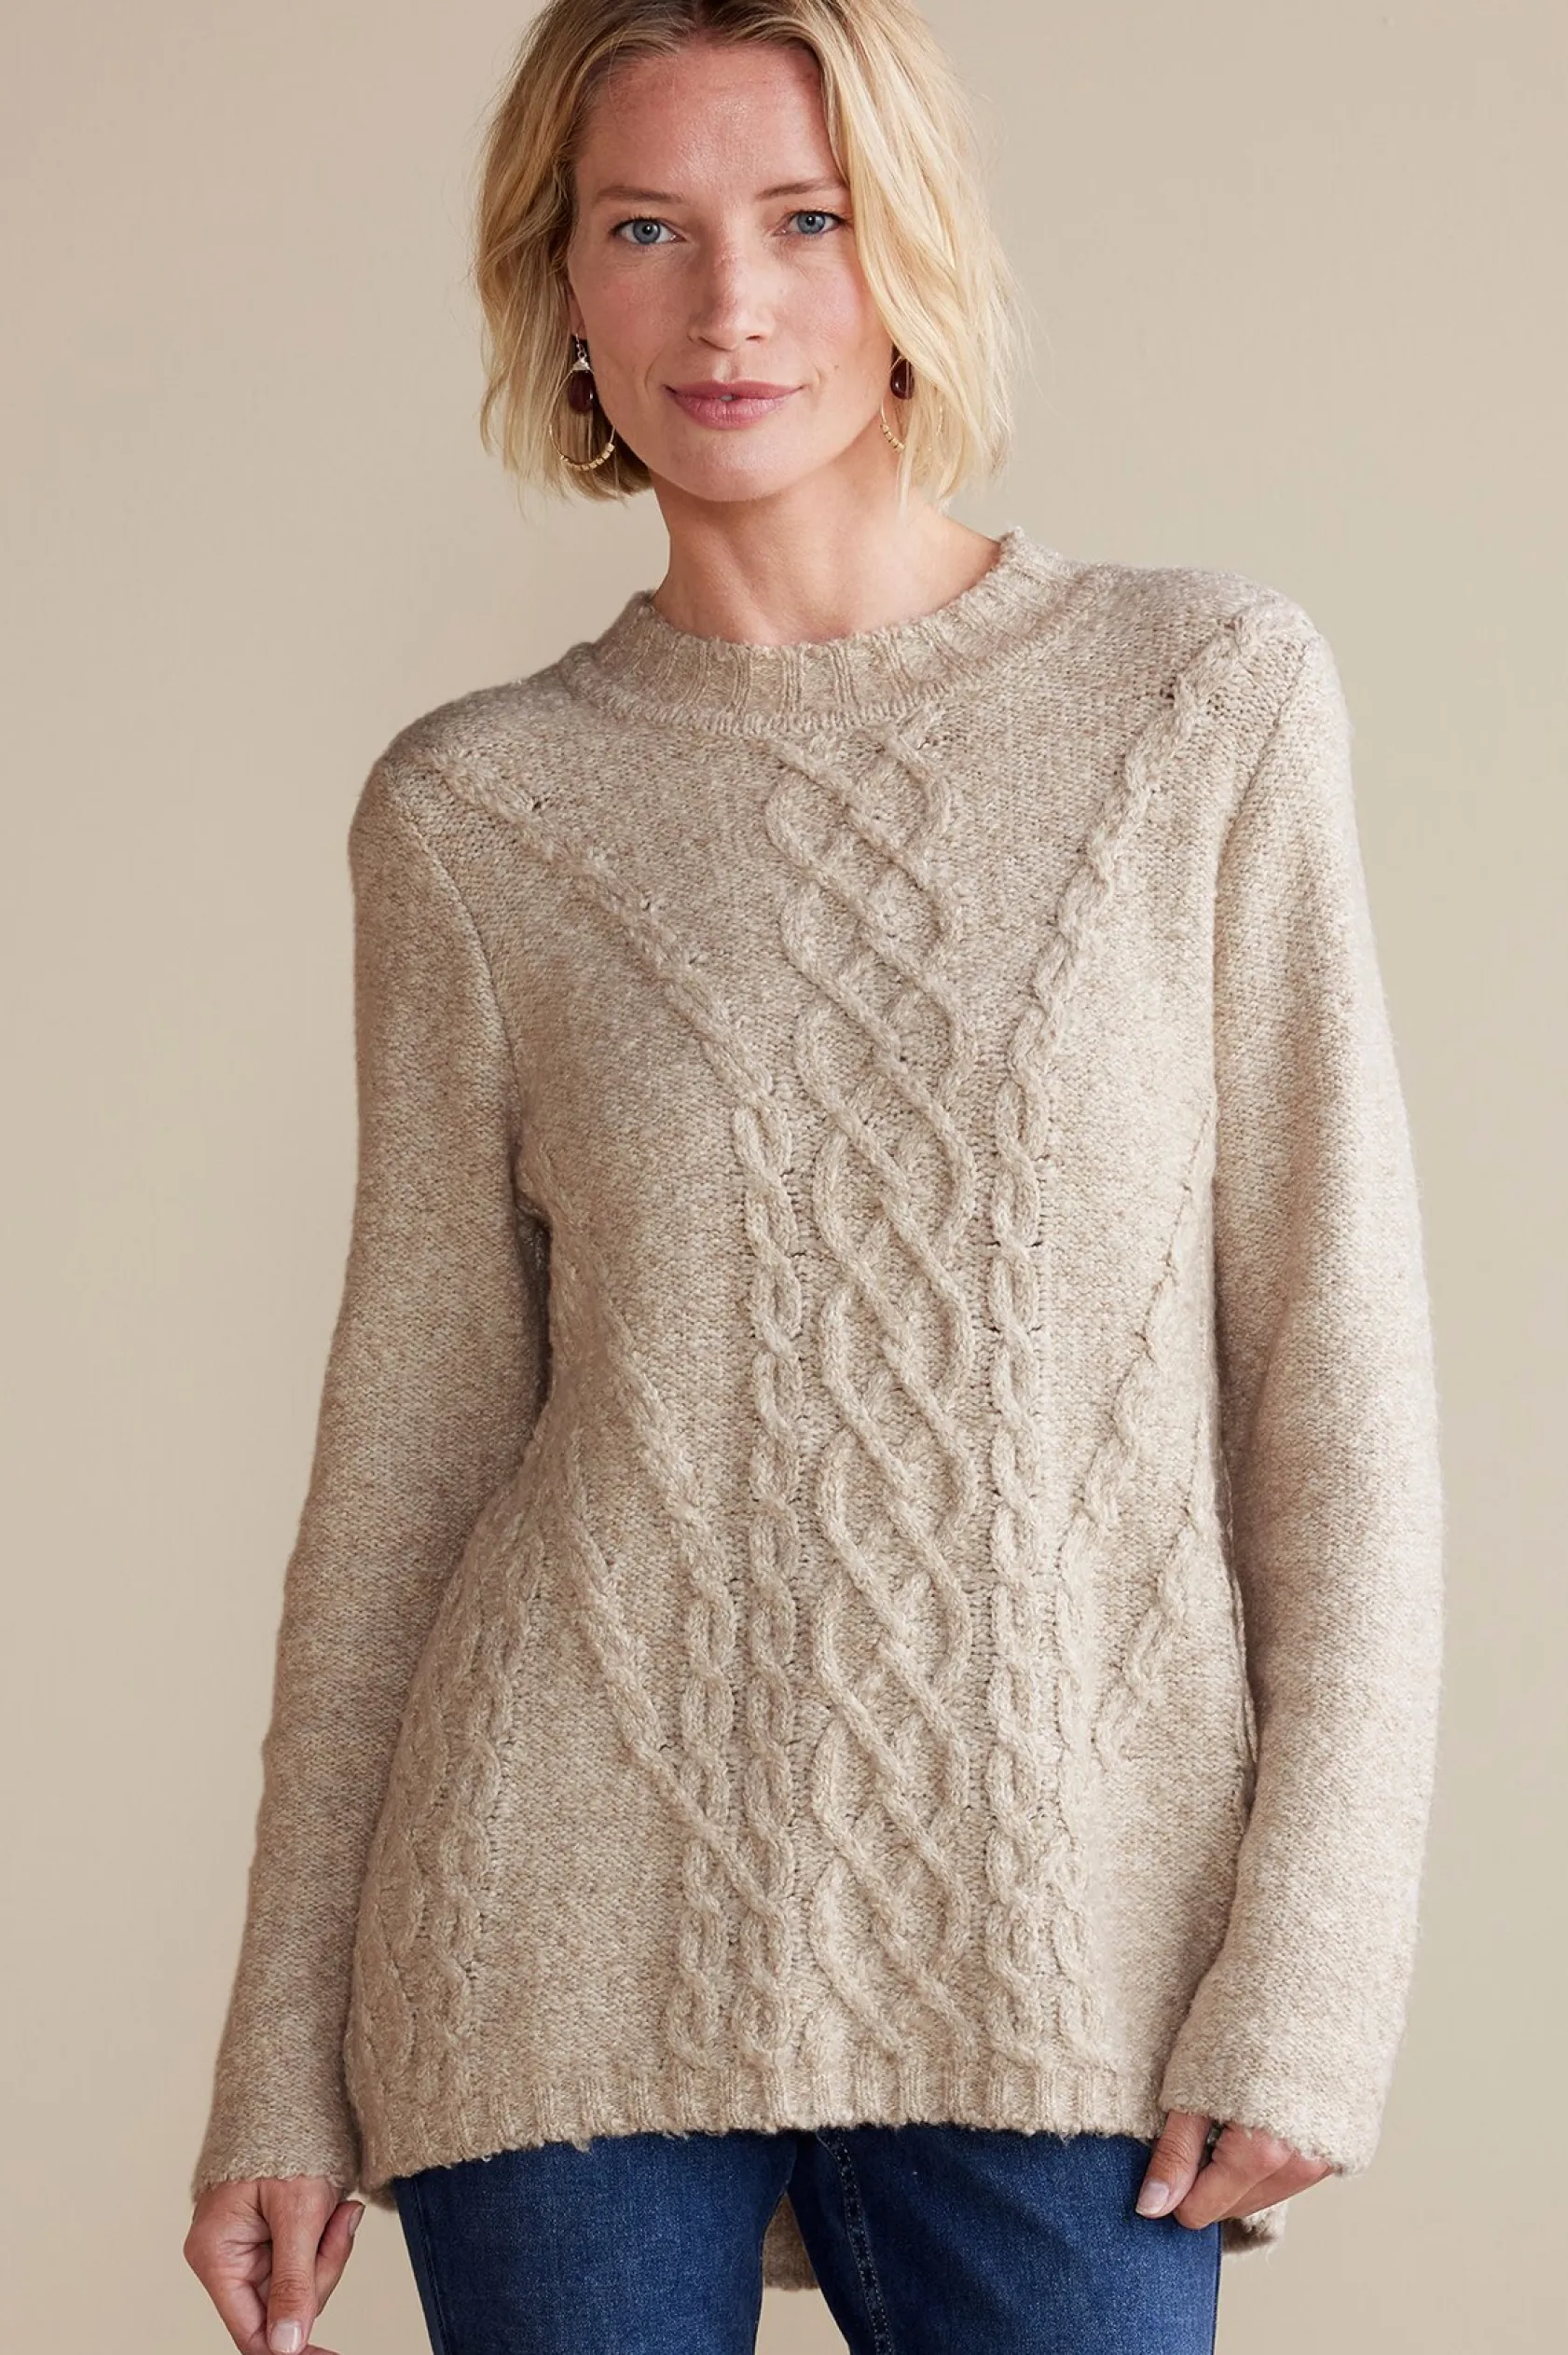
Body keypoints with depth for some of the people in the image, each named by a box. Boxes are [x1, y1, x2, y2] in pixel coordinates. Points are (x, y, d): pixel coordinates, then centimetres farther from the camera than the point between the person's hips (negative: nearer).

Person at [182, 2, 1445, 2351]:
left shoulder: (1213, 698, 0)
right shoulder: (476, 811, 3)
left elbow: (1340, 1369, -1)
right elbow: (411, 1435, 6)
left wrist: (1311, 1974, -7)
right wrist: (284, 2061, 6)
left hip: (1057, 1962, 0)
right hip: (579, 1932, 1)